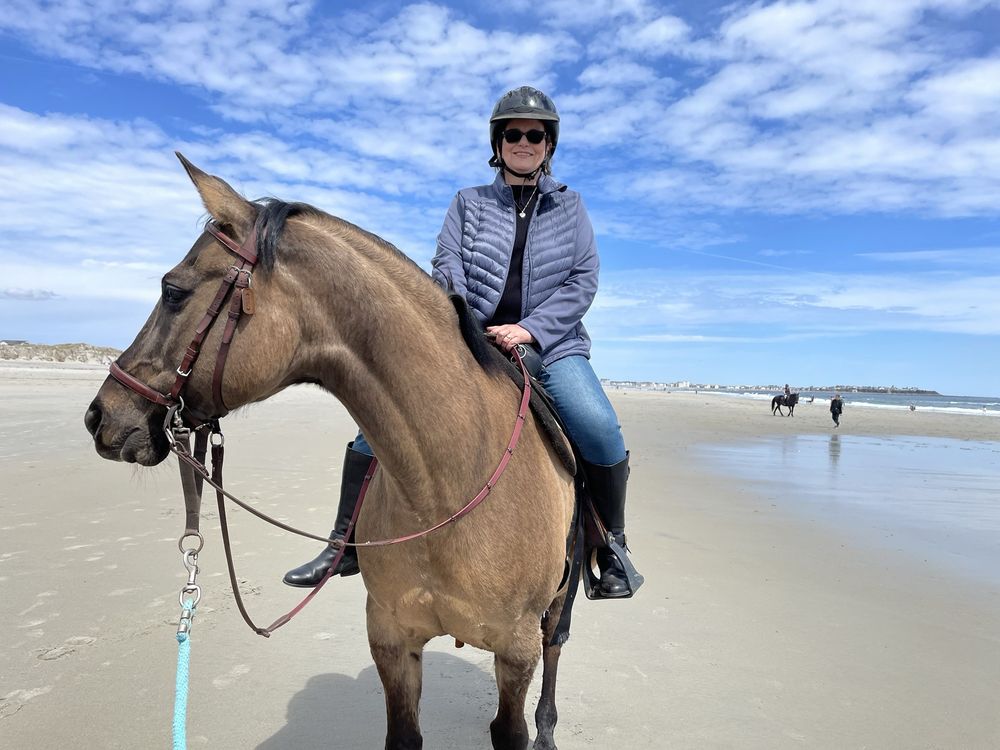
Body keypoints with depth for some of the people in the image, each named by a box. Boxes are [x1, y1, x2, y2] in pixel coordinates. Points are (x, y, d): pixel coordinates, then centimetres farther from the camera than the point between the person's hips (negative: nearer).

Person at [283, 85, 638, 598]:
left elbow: (584, 280, 3)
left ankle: (611, 552, -7)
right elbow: (446, 265, 3)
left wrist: (531, 328, -13)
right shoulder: (469, 202, 16)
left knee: (599, 429, -29)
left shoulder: (569, 205, 14)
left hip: (551, 344, -1)